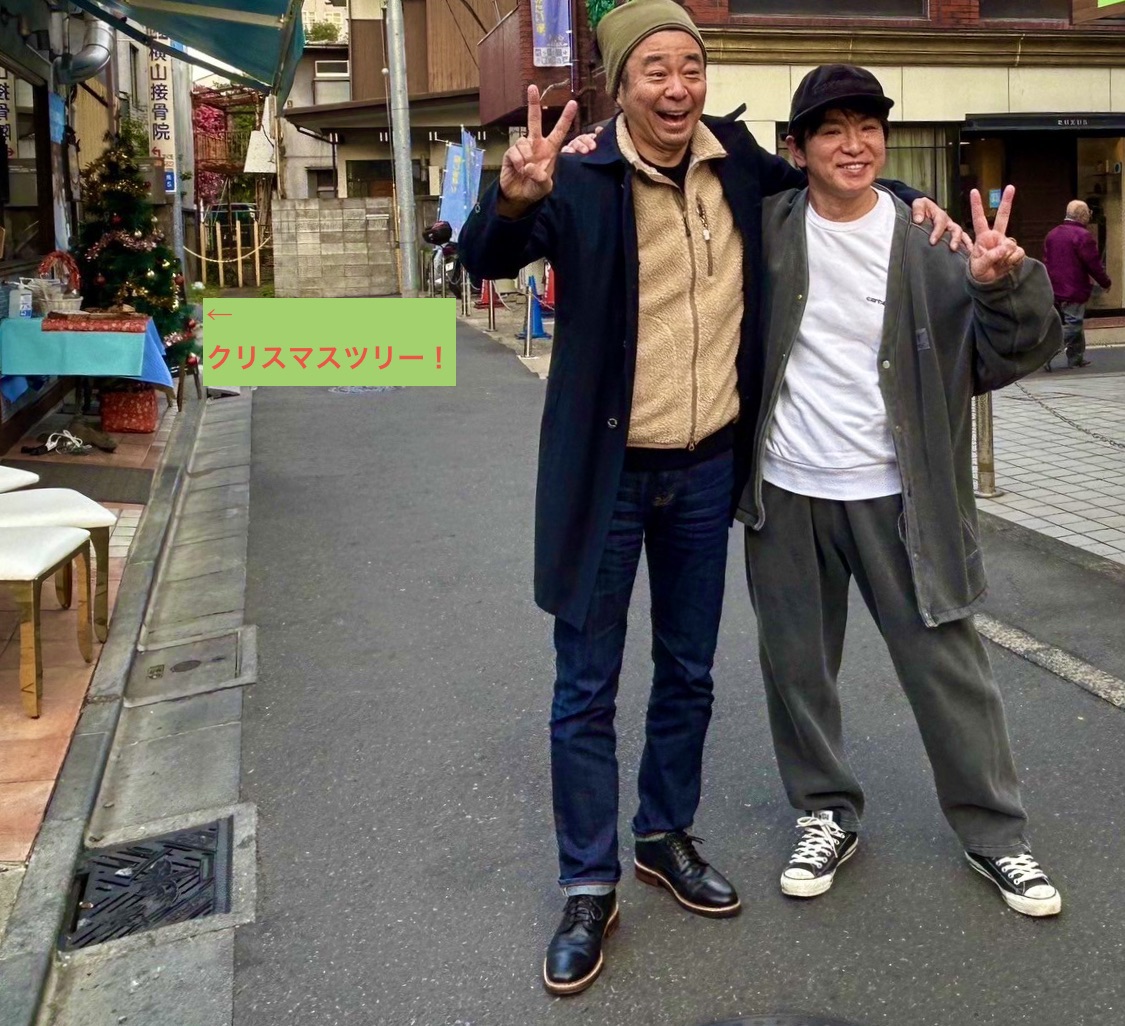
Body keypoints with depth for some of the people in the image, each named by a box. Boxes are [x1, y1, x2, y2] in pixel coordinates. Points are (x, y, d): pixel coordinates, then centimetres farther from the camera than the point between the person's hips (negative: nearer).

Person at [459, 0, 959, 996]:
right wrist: (515, 197, -49)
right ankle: (589, 889, 17)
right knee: (587, 688, 4)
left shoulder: (737, 159, 0)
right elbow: (486, 258, -27)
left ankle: (667, 837, 36)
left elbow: (822, 177, 19)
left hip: (708, 467, 5)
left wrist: (910, 199, 3)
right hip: (606, 470, -4)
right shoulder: (582, 178, -14)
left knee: (688, 673, 17)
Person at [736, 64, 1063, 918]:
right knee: (797, 665, 13)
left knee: (947, 664, 7)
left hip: (895, 495, -1)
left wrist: (1000, 284, -28)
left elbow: (1015, 350, -7)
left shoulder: (927, 237, -5)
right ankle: (828, 814, 34)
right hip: (786, 493, 2)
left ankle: (994, 832, 25)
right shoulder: (767, 228, -1)